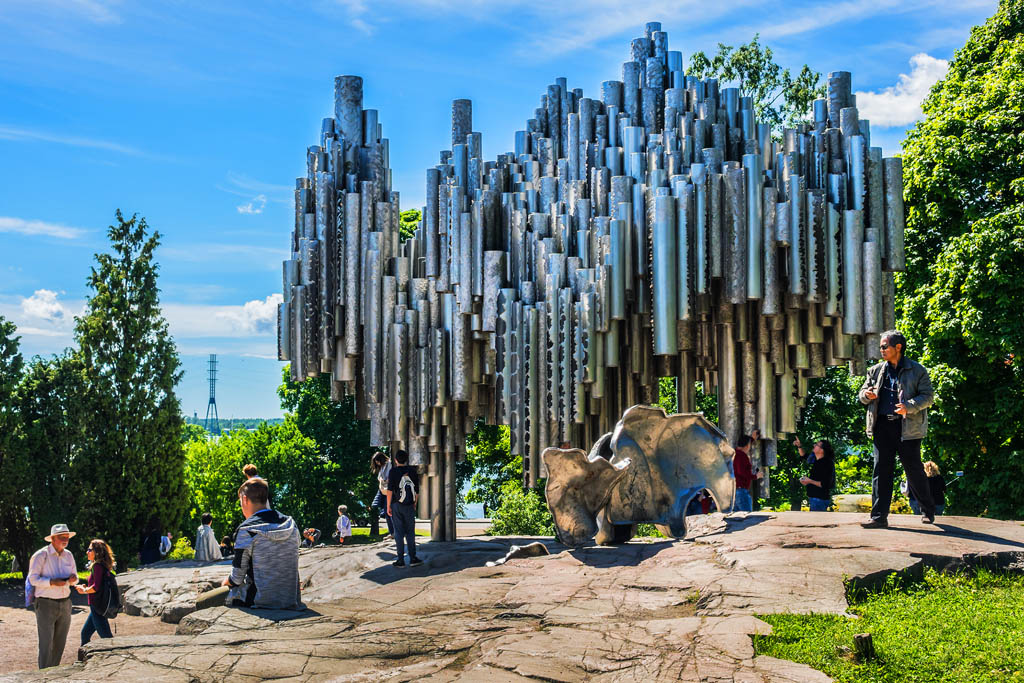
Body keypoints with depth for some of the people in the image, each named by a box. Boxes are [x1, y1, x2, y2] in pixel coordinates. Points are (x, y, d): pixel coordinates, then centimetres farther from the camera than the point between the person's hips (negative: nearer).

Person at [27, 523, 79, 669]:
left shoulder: (68, 555, 9)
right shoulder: (40, 555, -8)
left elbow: (75, 578, 16)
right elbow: (33, 579, -10)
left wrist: (73, 579, -9)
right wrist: (52, 582, -24)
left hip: (65, 604, 6)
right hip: (46, 604, -6)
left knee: (60, 643, 10)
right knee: (46, 644, -6)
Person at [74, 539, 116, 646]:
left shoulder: (97, 566, -16)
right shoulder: (102, 566, 12)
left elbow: (96, 587, -24)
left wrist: (84, 591, -8)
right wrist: (85, 587, 11)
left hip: (97, 607, -10)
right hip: (97, 607, 10)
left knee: (106, 636, -6)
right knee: (85, 633, 19)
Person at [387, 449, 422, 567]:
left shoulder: (393, 471, -5)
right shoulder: (413, 471, 4)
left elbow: (390, 490, -10)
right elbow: (417, 491, 8)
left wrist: (388, 506, -4)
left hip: (396, 505, -2)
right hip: (409, 506, 2)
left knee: (399, 532, 2)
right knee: (410, 532, 9)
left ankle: (401, 560, 2)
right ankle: (412, 558, 7)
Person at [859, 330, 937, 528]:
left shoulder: (917, 370, 2)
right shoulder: (876, 371, 15)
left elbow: (928, 396, -3)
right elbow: (862, 394, 21)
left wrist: (908, 406, -20)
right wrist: (867, 394, -3)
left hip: (907, 427, -4)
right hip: (882, 427, 4)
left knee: (914, 471, 4)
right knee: (881, 471, -2)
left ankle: (928, 511, 24)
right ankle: (879, 516, -1)